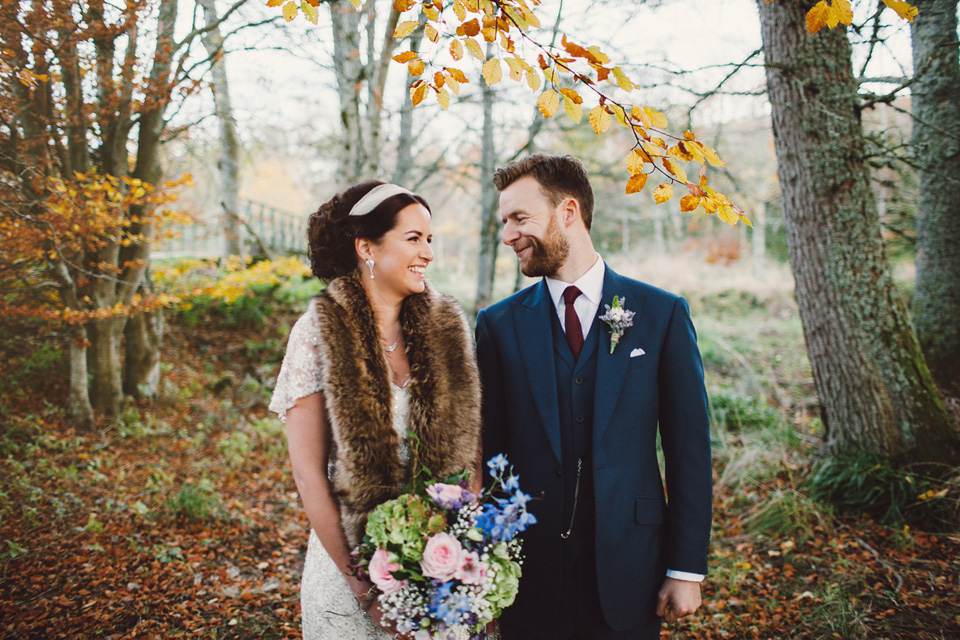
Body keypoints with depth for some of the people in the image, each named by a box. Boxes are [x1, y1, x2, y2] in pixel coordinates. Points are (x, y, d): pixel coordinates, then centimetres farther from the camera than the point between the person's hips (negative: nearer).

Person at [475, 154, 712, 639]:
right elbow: (488, 449, 3)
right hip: (529, 572, 1)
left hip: (628, 572, 0)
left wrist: (687, 569, -3)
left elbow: (689, 448, -2)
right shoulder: (498, 324, 1)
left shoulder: (662, 313, -2)